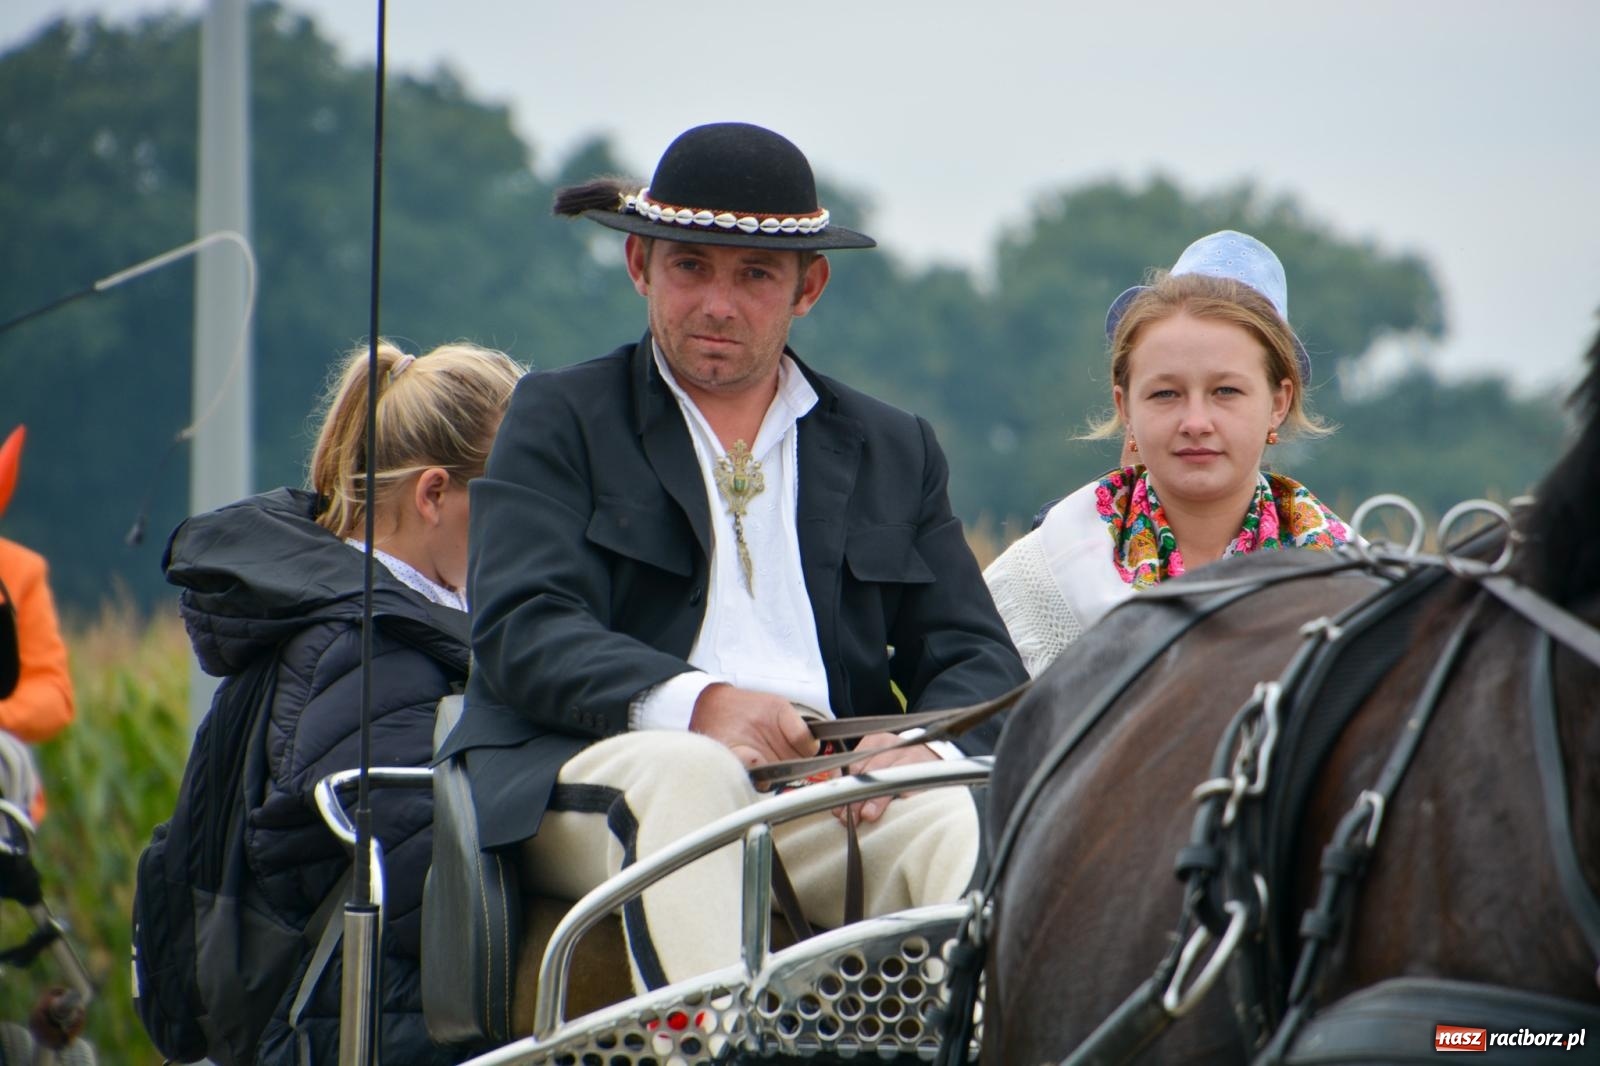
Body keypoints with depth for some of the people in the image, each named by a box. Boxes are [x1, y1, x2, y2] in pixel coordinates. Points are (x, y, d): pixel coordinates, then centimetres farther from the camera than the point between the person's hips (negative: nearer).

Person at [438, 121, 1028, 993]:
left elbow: (977, 661, 17)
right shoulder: (560, 421, 15)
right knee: (690, 774, -37)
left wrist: (925, 748, -10)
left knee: (964, 818, -29)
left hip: (833, 787, 3)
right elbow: (519, 629, -2)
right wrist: (694, 703, -22)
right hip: (598, 773, -3)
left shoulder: (894, 452, 26)